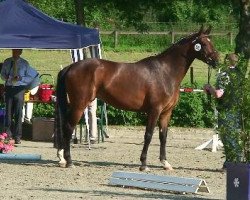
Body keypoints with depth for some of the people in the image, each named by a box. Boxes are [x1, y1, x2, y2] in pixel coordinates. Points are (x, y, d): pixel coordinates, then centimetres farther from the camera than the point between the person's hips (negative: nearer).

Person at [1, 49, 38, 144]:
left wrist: (20, 78, -14)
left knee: (18, 113, -3)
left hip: (19, 89, -2)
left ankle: (17, 136, 2)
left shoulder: (24, 63, 3)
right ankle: (8, 133, 10)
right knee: (8, 112, 1)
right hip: (9, 88, 2)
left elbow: (30, 78, 4)